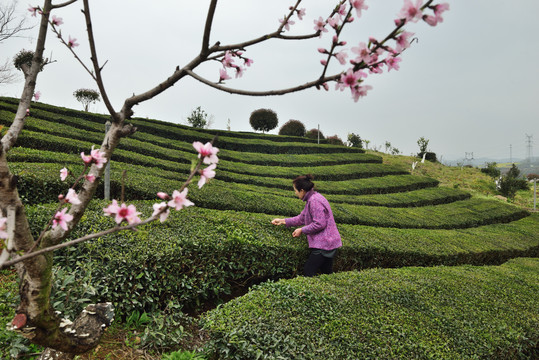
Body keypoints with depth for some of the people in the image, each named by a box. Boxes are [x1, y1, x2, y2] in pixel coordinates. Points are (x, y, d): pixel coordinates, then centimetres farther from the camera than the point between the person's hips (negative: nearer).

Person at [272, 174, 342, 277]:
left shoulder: (314, 201, -19)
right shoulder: (311, 199, 15)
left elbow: (319, 224, -23)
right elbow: (301, 218, 21)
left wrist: (302, 230, -12)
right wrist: (282, 221, 20)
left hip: (323, 244, -10)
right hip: (328, 242, 10)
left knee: (308, 272, -5)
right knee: (327, 273, 14)